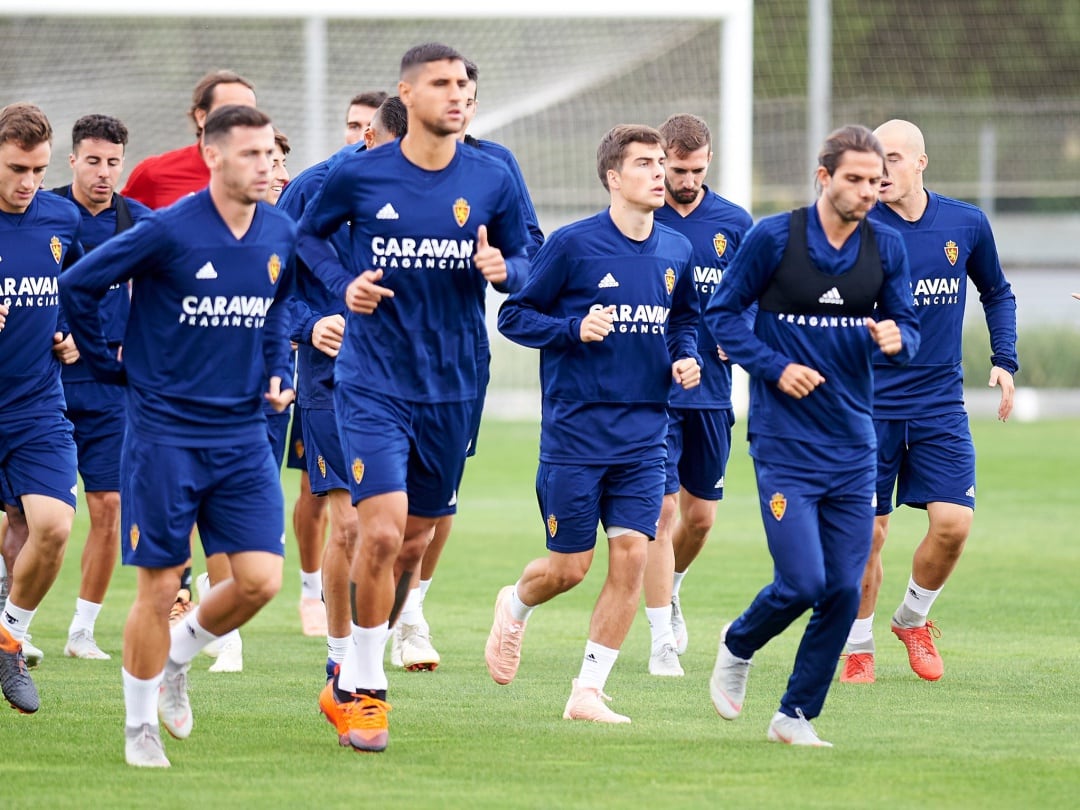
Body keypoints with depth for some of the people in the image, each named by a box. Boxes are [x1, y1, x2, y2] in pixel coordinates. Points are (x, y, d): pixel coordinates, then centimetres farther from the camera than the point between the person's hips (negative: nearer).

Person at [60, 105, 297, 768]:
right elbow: (78, 285, -7)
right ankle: (140, 728, 15)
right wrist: (111, 365, 0)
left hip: (243, 433, 5)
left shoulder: (281, 235, 3)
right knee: (160, 585, -1)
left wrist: (278, 371, 11)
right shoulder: (169, 232, -14)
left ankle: (177, 657, 24)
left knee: (260, 580, -5)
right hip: (165, 433, -5)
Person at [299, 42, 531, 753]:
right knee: (383, 531, -16)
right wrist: (343, 285, -6)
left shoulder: (492, 180, 0)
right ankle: (365, 690, -2)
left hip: (452, 391, 3)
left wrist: (503, 269, -13)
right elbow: (310, 233, 12)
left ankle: (350, 682, 29)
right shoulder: (359, 175, -5)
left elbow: (524, 259, 11)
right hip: (372, 382, -3)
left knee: (412, 545, 11)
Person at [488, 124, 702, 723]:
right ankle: (514, 607, 36)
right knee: (568, 567, 1)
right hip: (575, 432, -4)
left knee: (631, 556, -7)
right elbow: (513, 315, -3)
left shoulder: (676, 252, 6)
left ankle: (588, 692, 2)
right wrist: (574, 329, -19)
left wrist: (685, 358, 3)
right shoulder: (573, 244, -9)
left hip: (644, 437, 4)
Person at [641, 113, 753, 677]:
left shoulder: (734, 223, 5)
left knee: (700, 516, 12)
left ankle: (668, 593, 42)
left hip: (711, 391, 4)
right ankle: (662, 642, -5)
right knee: (663, 509, -10)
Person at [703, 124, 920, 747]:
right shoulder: (774, 238, -7)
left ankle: (796, 716, 16)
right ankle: (737, 649, 19)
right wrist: (775, 367, -12)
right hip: (785, 444, -4)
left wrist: (896, 340, -13)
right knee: (802, 583, -12)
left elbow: (908, 328, 11)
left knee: (844, 592, 1)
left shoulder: (887, 247, 4)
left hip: (853, 448, 4)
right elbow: (722, 312, 1)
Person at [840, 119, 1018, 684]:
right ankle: (858, 647, 17)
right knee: (867, 532, -1)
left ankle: (913, 618, 18)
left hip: (941, 404, 2)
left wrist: (1004, 360, 9)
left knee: (953, 521, -9)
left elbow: (996, 293, 20)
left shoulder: (967, 225, 3)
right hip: (871, 403, -2)